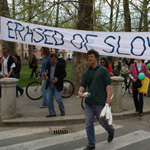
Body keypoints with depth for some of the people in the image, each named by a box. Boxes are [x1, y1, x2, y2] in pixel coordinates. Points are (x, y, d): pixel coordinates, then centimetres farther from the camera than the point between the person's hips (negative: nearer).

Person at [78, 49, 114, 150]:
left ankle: (111, 131, 41)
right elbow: (83, 85, 9)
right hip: (89, 102, 4)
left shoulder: (103, 70, -1)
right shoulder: (86, 72, 12)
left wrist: (108, 97, -16)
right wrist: (80, 91, -13)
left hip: (100, 101, -4)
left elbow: (108, 84, -6)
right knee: (89, 123, 2)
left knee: (102, 121, 7)